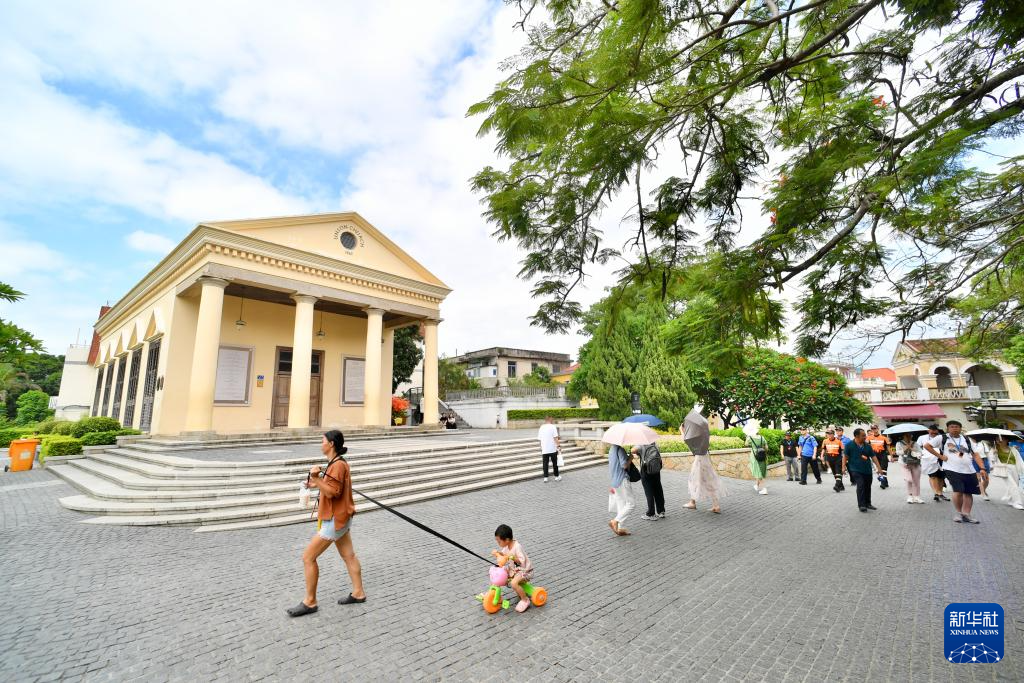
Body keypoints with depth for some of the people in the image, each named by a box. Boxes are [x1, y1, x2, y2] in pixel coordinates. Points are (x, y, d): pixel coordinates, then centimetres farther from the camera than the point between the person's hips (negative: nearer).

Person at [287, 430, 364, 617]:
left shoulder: (338, 465, -22)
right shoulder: (337, 463, 10)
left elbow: (332, 492, -26)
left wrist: (316, 478, -34)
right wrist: (317, 484, 11)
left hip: (335, 520, -10)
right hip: (340, 517, 10)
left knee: (308, 558, 0)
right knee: (348, 555, 17)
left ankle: (309, 602, 13)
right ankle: (358, 593, 27)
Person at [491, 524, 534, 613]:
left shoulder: (517, 547, -29)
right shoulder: (506, 546, -6)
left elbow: (522, 561, -28)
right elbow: (504, 554, 9)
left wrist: (512, 557, -38)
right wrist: (497, 553, -9)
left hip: (525, 570, -9)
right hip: (514, 568, 9)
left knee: (513, 583, -29)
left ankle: (525, 600, -5)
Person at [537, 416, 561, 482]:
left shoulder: (541, 428, 7)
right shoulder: (552, 427, -7)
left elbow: (539, 439, 10)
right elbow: (555, 438, -13)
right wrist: (558, 444, -4)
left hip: (544, 450, 3)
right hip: (553, 449, -3)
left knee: (545, 464, 7)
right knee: (555, 463, 10)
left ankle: (545, 477, 5)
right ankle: (557, 476, 20)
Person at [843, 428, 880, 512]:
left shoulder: (867, 446, 4)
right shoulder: (849, 445, -7)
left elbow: (873, 457, 8)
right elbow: (845, 456, -4)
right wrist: (844, 467, -10)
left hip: (867, 470, 5)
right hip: (856, 470, -5)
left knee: (868, 487, 13)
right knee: (860, 485, -14)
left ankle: (868, 503, 29)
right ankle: (861, 505, -7)